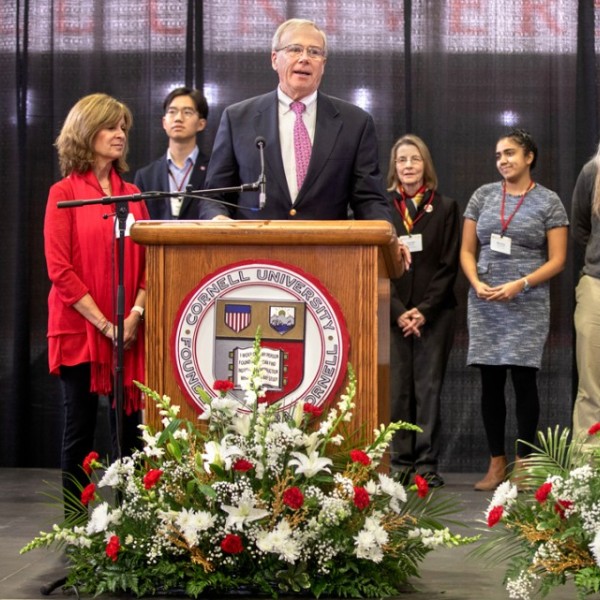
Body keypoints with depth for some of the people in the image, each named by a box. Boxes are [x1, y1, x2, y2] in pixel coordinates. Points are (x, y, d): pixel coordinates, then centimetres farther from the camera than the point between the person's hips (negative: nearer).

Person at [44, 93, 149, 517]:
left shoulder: (133, 194, 11)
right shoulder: (64, 193, -1)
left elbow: (148, 262, 8)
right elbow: (59, 268, -8)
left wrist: (135, 315, -9)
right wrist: (104, 324, -13)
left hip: (130, 334, 3)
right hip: (80, 331, -3)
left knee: (130, 428, 3)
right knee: (80, 429, 2)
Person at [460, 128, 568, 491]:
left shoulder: (548, 202, 2)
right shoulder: (483, 196, 10)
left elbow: (557, 260, -2)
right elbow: (467, 251, 10)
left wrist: (520, 284, -15)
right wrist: (477, 284, -8)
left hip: (528, 305, -3)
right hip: (485, 304, 3)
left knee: (524, 380, -3)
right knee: (491, 382, 4)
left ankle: (524, 461, 7)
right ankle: (497, 461, 13)